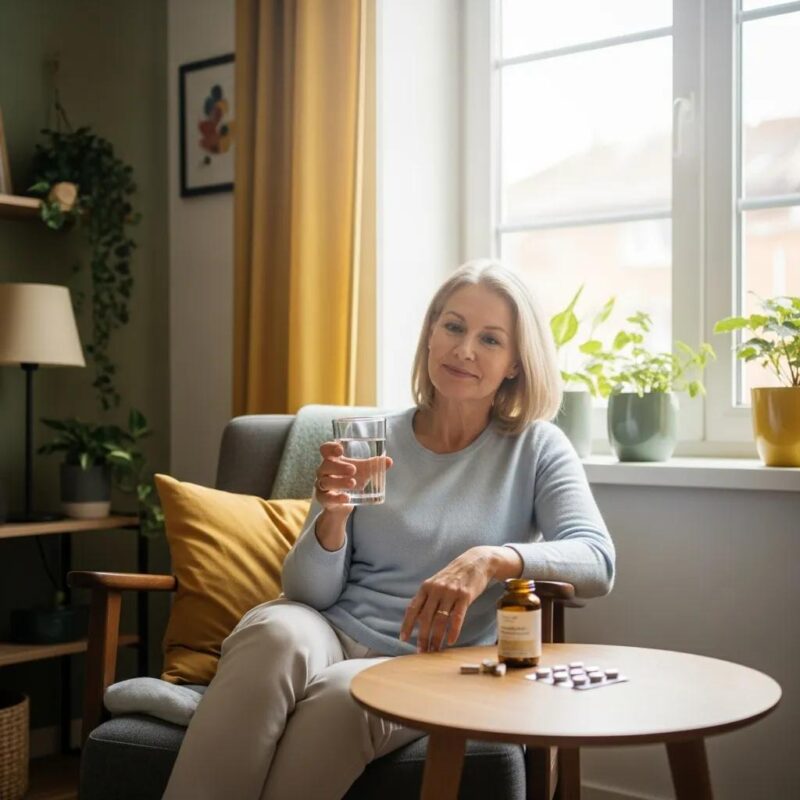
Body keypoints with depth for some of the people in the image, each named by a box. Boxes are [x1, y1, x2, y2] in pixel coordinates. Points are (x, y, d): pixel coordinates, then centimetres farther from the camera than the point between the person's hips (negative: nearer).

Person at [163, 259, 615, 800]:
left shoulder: (536, 447, 3)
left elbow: (597, 562, -12)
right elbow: (310, 593, 4)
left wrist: (492, 559, -31)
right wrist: (332, 517, -18)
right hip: (335, 631, 2)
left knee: (343, 694, -34)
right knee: (276, 631, -33)